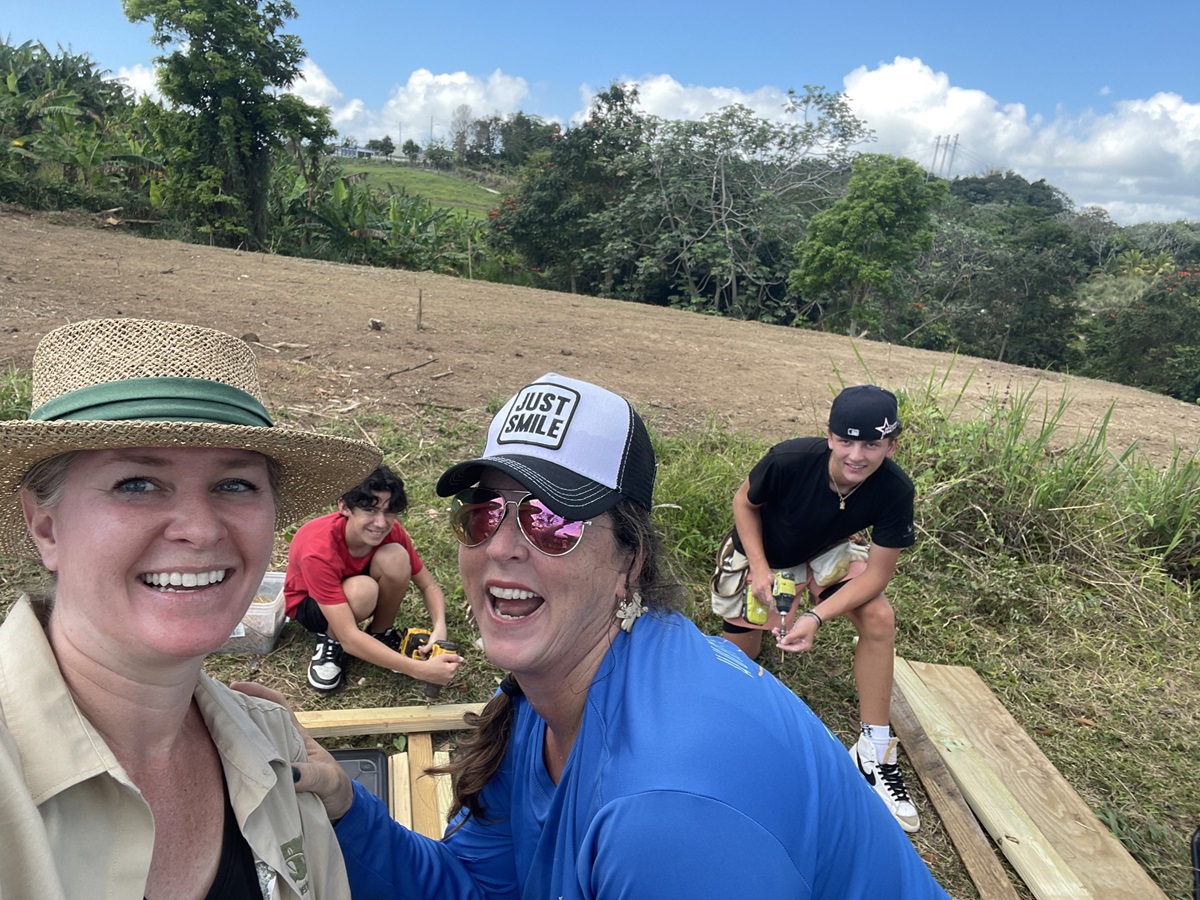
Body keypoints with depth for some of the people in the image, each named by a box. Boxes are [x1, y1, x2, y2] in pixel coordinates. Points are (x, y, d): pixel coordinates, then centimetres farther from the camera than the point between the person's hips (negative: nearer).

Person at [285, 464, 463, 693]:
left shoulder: (391, 532, -24)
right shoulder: (319, 551, -39)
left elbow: (427, 584, -12)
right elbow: (349, 638, -42)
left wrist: (439, 628, -35)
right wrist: (420, 669, -50)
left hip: (352, 588, 4)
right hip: (310, 603, -4)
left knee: (395, 556, -29)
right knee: (363, 589, -39)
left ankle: (382, 633, -4)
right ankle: (330, 641, -6)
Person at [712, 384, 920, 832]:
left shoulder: (895, 490, -31)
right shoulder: (789, 460, -36)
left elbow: (876, 573, -24)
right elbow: (745, 502, -15)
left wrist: (817, 617, -36)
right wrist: (759, 569, -25)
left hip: (826, 552, 2)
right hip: (760, 551, -1)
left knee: (879, 618, -22)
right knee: (741, 657, 4)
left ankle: (874, 752, -9)